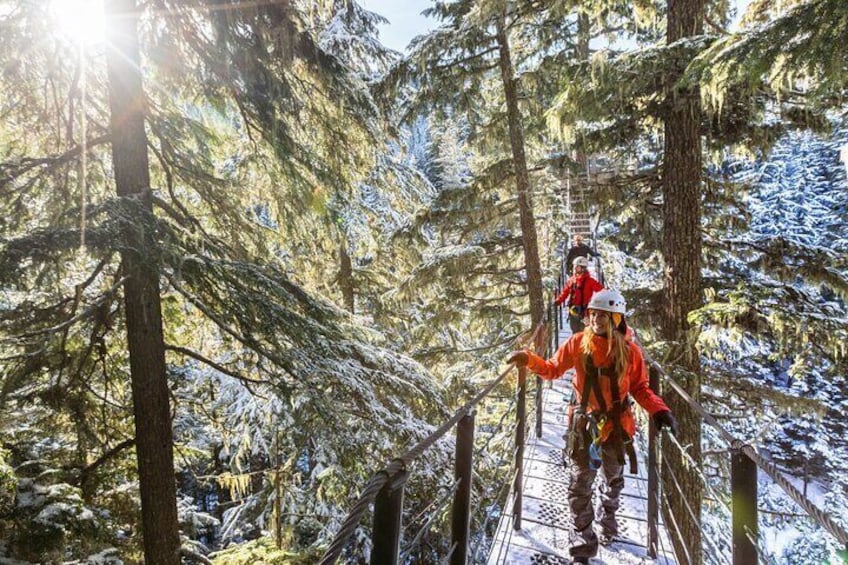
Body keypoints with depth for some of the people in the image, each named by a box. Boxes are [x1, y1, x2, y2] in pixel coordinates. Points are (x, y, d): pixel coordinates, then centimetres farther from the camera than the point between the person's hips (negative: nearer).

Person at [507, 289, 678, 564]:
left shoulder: (630, 350, -11)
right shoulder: (578, 343, -12)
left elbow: (640, 388, -1)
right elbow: (552, 369, -3)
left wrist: (659, 410, -16)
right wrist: (529, 359, -19)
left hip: (616, 424, 1)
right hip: (584, 423, -1)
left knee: (614, 479, 24)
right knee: (580, 486, 3)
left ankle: (608, 519, 53)